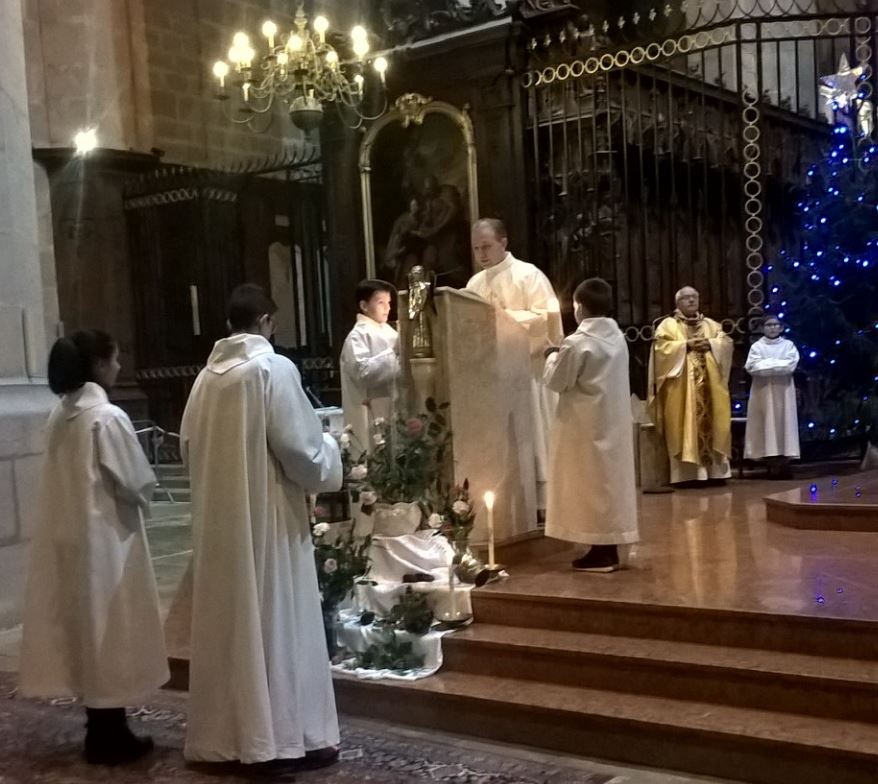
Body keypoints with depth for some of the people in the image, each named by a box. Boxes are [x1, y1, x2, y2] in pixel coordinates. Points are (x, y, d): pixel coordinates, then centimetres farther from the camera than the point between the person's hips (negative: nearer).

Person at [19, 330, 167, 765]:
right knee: (109, 630, 2)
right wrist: (140, 498, 5)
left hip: (67, 533, 8)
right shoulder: (107, 416, -18)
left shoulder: (60, 415, 6)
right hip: (104, 536, -8)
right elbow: (137, 484, -16)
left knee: (85, 628, 14)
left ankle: (100, 729, 24)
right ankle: (110, 738, 11)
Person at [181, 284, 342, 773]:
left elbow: (190, 446, 13)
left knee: (230, 622, 12)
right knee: (276, 621, 0)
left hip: (219, 520, 6)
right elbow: (299, 447, -15)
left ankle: (228, 735, 20)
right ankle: (284, 738, 6)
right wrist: (328, 453, 5)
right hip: (266, 516, -6)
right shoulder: (274, 368, -12)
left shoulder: (208, 376, 6)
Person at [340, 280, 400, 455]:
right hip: (371, 414, -7)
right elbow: (363, 371, -22)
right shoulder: (358, 335, -7)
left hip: (394, 409, 7)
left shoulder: (389, 332, 14)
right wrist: (393, 353, -21)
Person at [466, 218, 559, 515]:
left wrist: (505, 316, -20)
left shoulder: (529, 274, -6)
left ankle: (542, 504, 3)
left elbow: (547, 317, -14)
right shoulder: (474, 283, 12)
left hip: (528, 369, -6)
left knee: (534, 440, -3)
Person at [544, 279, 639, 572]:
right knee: (609, 480, 11)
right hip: (613, 421, 8)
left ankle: (600, 552, 1)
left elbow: (555, 382, -9)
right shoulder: (617, 337, 6)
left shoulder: (577, 343, -18)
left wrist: (553, 357, 7)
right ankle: (610, 548, 16)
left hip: (586, 425, -7)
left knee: (590, 483, -1)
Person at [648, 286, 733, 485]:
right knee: (685, 425, -9)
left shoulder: (711, 324, 18)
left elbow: (727, 342, 7)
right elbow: (662, 346, -9)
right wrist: (686, 345, -15)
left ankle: (714, 470, 5)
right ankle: (687, 473, -10)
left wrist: (710, 344, -11)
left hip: (709, 385, 4)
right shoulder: (668, 325, 5)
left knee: (711, 422, 2)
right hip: (682, 388, -4)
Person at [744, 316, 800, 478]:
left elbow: (791, 365, -7)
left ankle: (784, 462, -4)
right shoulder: (757, 346, 6)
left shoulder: (788, 345, 8)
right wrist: (779, 364, -10)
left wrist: (767, 364, -9)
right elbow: (752, 367, -9)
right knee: (767, 424, -4)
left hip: (783, 391, 1)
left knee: (783, 423, -3)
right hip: (763, 391, -1)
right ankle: (771, 463, -5)